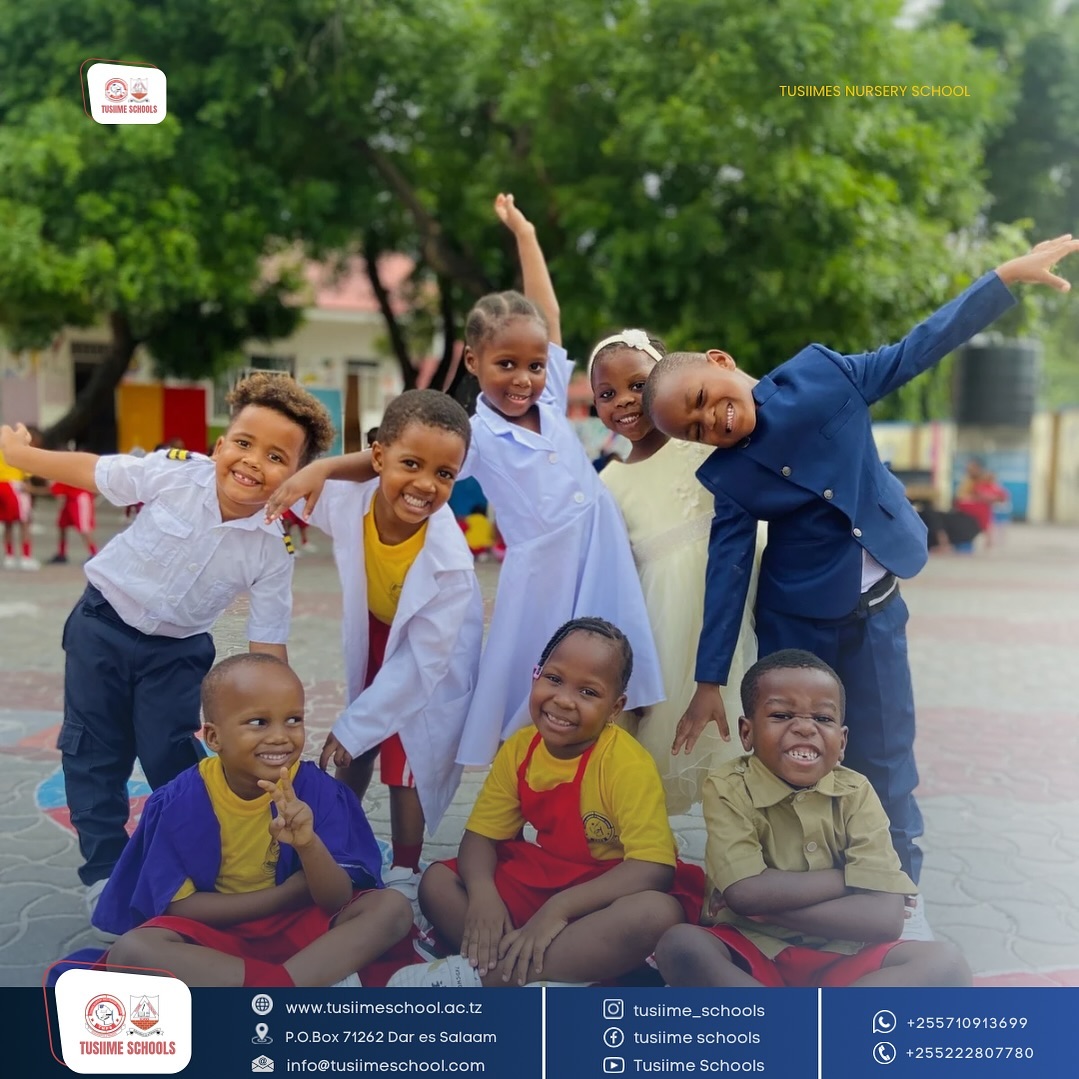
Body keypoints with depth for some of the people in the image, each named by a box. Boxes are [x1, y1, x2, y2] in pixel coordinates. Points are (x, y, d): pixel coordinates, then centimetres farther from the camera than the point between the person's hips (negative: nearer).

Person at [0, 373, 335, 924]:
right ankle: (104, 869, 22)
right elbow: (89, 470, -7)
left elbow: (267, 649, -15)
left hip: (177, 650, -1)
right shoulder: (174, 472, -24)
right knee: (93, 754, 7)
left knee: (171, 759, -2)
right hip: (104, 625, 1)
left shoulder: (274, 550, -22)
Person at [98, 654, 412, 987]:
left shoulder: (318, 790, -14)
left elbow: (337, 899, -16)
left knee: (391, 909, -21)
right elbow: (177, 906, -12)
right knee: (131, 950, -30)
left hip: (299, 927, 1)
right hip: (214, 935, 0)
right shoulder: (181, 800, -16)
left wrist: (309, 844, -38)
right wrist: (290, 893, -16)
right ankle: (319, 981, -28)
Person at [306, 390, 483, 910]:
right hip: (371, 633, 5)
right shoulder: (346, 500, -31)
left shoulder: (450, 564, -40)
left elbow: (421, 661, -30)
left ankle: (404, 874, 27)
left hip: (429, 660, -4)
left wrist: (351, 726, -22)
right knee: (354, 755, 21)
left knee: (408, 766, 5)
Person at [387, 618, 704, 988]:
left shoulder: (628, 764, -21)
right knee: (436, 881, -10)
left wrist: (559, 908, -34)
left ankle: (476, 975, -32)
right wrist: (482, 893, -26)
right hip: (538, 883, 5)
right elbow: (481, 835, -4)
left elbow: (653, 869, -27)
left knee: (657, 914, -38)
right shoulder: (519, 748, -5)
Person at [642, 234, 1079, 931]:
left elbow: (916, 352, -5)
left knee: (885, 753, 9)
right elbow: (727, 572, -11)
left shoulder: (820, 373, -10)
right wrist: (710, 681, -12)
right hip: (797, 619, -1)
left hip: (876, 605, 1)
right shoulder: (729, 476, -12)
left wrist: (1010, 275, -7)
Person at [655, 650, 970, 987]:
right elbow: (745, 892, -22)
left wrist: (768, 903, -18)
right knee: (679, 945, -31)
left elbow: (886, 917, -14)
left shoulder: (855, 794, -4)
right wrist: (849, 877, -13)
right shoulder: (729, 789, -9)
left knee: (945, 962, -22)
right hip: (754, 953, -2)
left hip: (839, 957, 2)